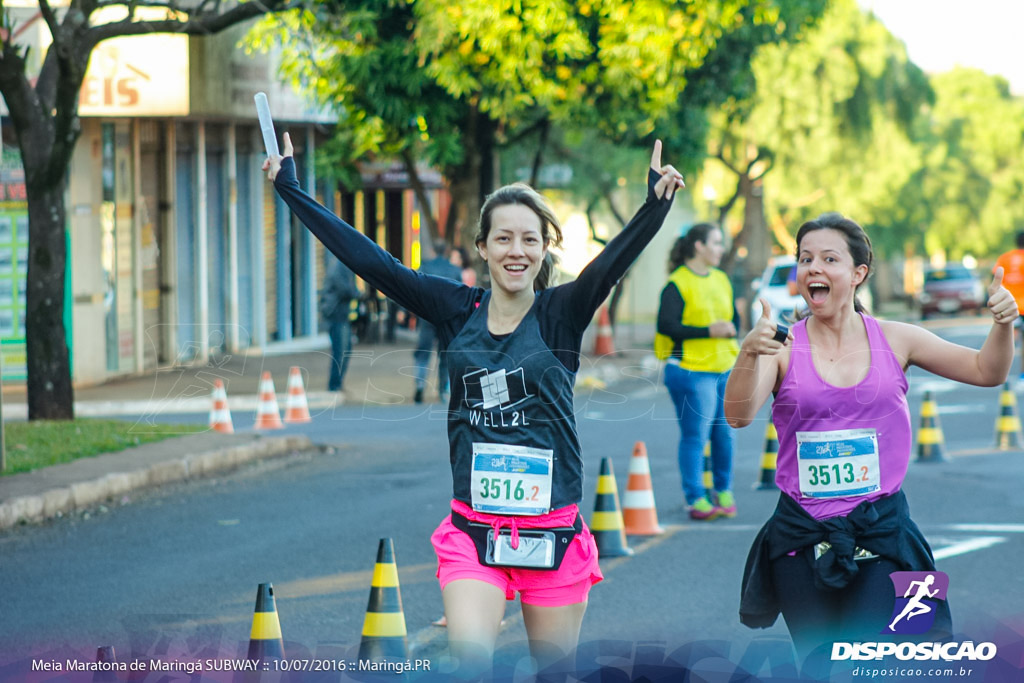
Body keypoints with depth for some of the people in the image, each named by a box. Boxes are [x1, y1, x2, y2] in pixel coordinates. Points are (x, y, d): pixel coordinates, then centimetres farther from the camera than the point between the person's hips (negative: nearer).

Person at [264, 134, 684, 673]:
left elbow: (614, 259, -19)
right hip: (473, 526, 1)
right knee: (470, 660, -18)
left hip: (553, 528, 0)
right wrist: (290, 189, 0)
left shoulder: (561, 314, -2)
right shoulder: (456, 310, 3)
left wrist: (657, 203, -37)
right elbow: (368, 259, 2)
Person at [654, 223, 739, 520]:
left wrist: (730, 329, -5)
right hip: (691, 370, -7)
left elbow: (735, 318, 19)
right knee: (695, 435, -6)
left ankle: (723, 491, 24)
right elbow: (667, 325, -16)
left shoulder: (721, 280, 14)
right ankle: (695, 499, -1)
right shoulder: (677, 284, -9)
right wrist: (708, 331, -19)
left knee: (724, 433, 9)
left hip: (724, 369, 7)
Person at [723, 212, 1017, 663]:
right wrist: (749, 355, -35)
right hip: (802, 541, 0)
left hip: (881, 536, 0)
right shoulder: (783, 347, -3)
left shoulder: (894, 340, 3)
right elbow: (738, 415, -17)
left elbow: (987, 371, 7)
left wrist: (1002, 324, -14)